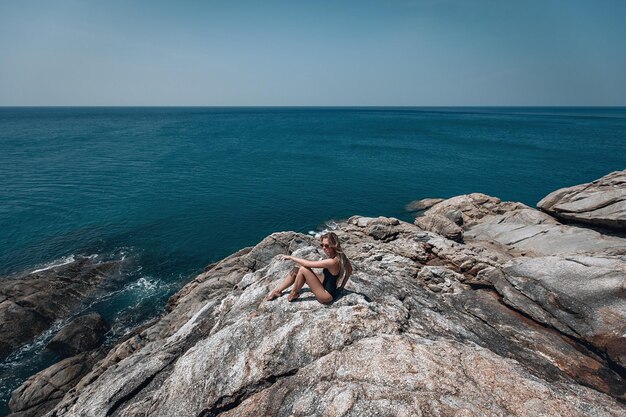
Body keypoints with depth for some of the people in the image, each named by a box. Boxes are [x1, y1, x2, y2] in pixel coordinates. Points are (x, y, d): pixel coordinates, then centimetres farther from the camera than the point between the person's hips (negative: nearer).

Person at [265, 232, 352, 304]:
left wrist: (290, 257, -12)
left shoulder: (332, 262, -31)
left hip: (327, 295, -9)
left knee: (303, 269, -22)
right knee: (295, 271, 0)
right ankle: (277, 291, 16)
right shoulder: (336, 256, -5)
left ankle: (294, 294, 2)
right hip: (324, 283, 9)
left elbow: (308, 263, -24)